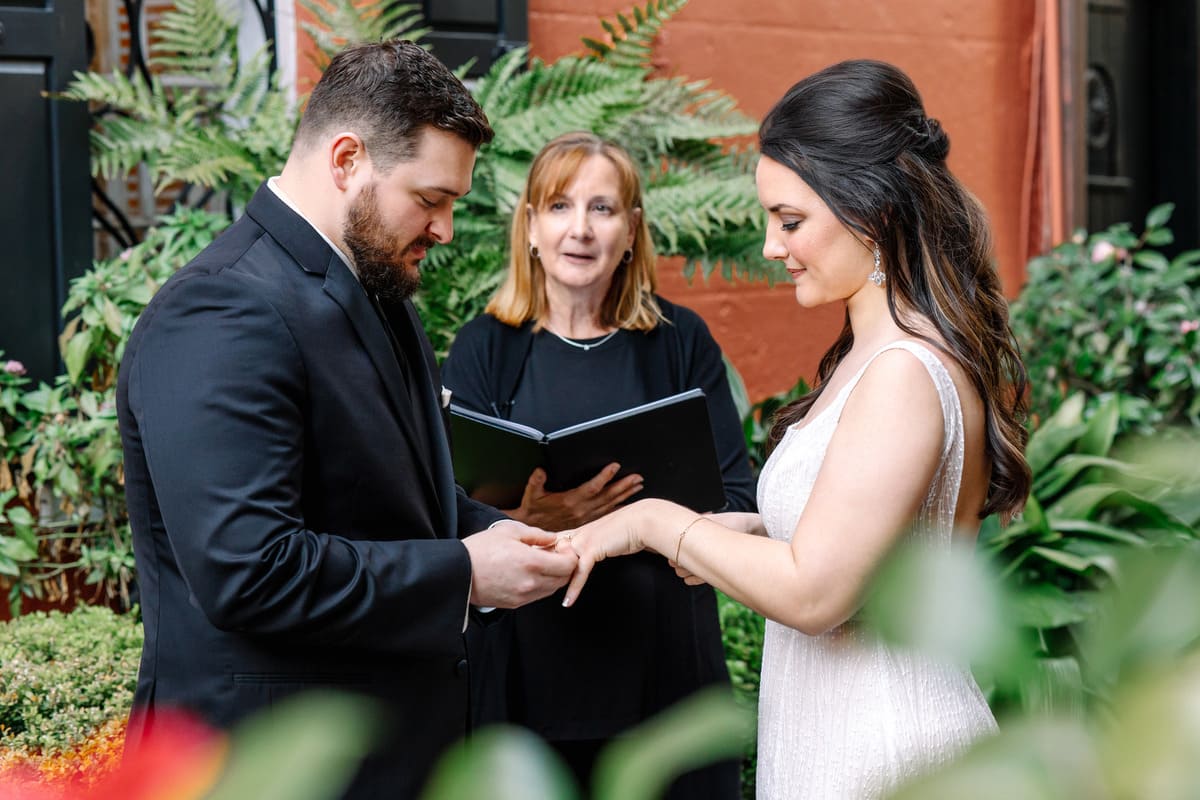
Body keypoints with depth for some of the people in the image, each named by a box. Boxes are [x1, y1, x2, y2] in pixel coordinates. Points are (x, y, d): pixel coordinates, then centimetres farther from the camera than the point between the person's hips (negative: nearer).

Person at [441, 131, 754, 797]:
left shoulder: (682, 343, 5)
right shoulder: (483, 350, 4)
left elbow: (735, 503, 2)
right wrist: (527, 520, -24)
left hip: (663, 661, 1)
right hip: (527, 662, 0)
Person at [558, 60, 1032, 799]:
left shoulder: (905, 374, -21)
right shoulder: (876, 354, 10)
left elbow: (814, 591, -23)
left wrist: (657, 522, -12)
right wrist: (739, 532, 5)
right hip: (834, 738, 9)